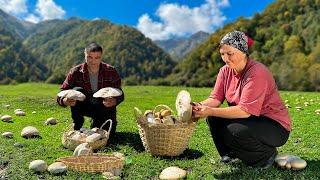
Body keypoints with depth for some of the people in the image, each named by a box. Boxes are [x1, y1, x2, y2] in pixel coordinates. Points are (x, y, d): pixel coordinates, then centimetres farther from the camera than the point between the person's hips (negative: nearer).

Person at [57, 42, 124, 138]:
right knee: (76, 90, -27)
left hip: (104, 107, 0)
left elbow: (119, 94, -17)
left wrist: (114, 101, -41)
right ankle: (77, 127, -13)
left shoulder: (111, 71, -17)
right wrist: (65, 101, -42)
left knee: (109, 132, -15)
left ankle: (96, 123, 20)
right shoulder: (75, 72, -17)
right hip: (84, 106, 0)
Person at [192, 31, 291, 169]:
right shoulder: (226, 70, -2)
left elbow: (245, 111, -30)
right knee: (213, 119, -12)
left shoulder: (257, 73, -24)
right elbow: (215, 99, -9)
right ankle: (231, 153, 9)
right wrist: (200, 106, -30)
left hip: (276, 126, -6)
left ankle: (267, 154, -2)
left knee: (233, 131, -30)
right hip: (251, 121, 7)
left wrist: (210, 111, -36)